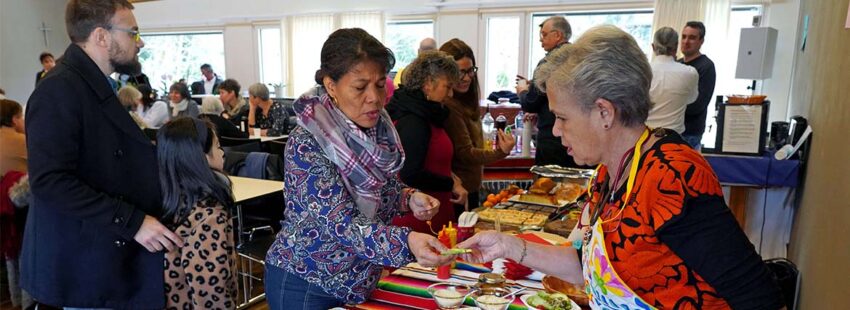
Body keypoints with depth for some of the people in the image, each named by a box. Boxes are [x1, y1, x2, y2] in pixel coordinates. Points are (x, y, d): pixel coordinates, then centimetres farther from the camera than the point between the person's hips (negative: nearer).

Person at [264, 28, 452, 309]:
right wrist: (407, 241, -47)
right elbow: (342, 225, -31)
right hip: (304, 287, -6)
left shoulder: (379, 130, -5)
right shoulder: (305, 145, -25)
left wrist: (409, 199, -12)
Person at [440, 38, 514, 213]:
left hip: (471, 186, 10)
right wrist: (500, 153, -35)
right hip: (458, 190, -10)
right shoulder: (448, 107, -23)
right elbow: (465, 152, -24)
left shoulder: (464, 101, 7)